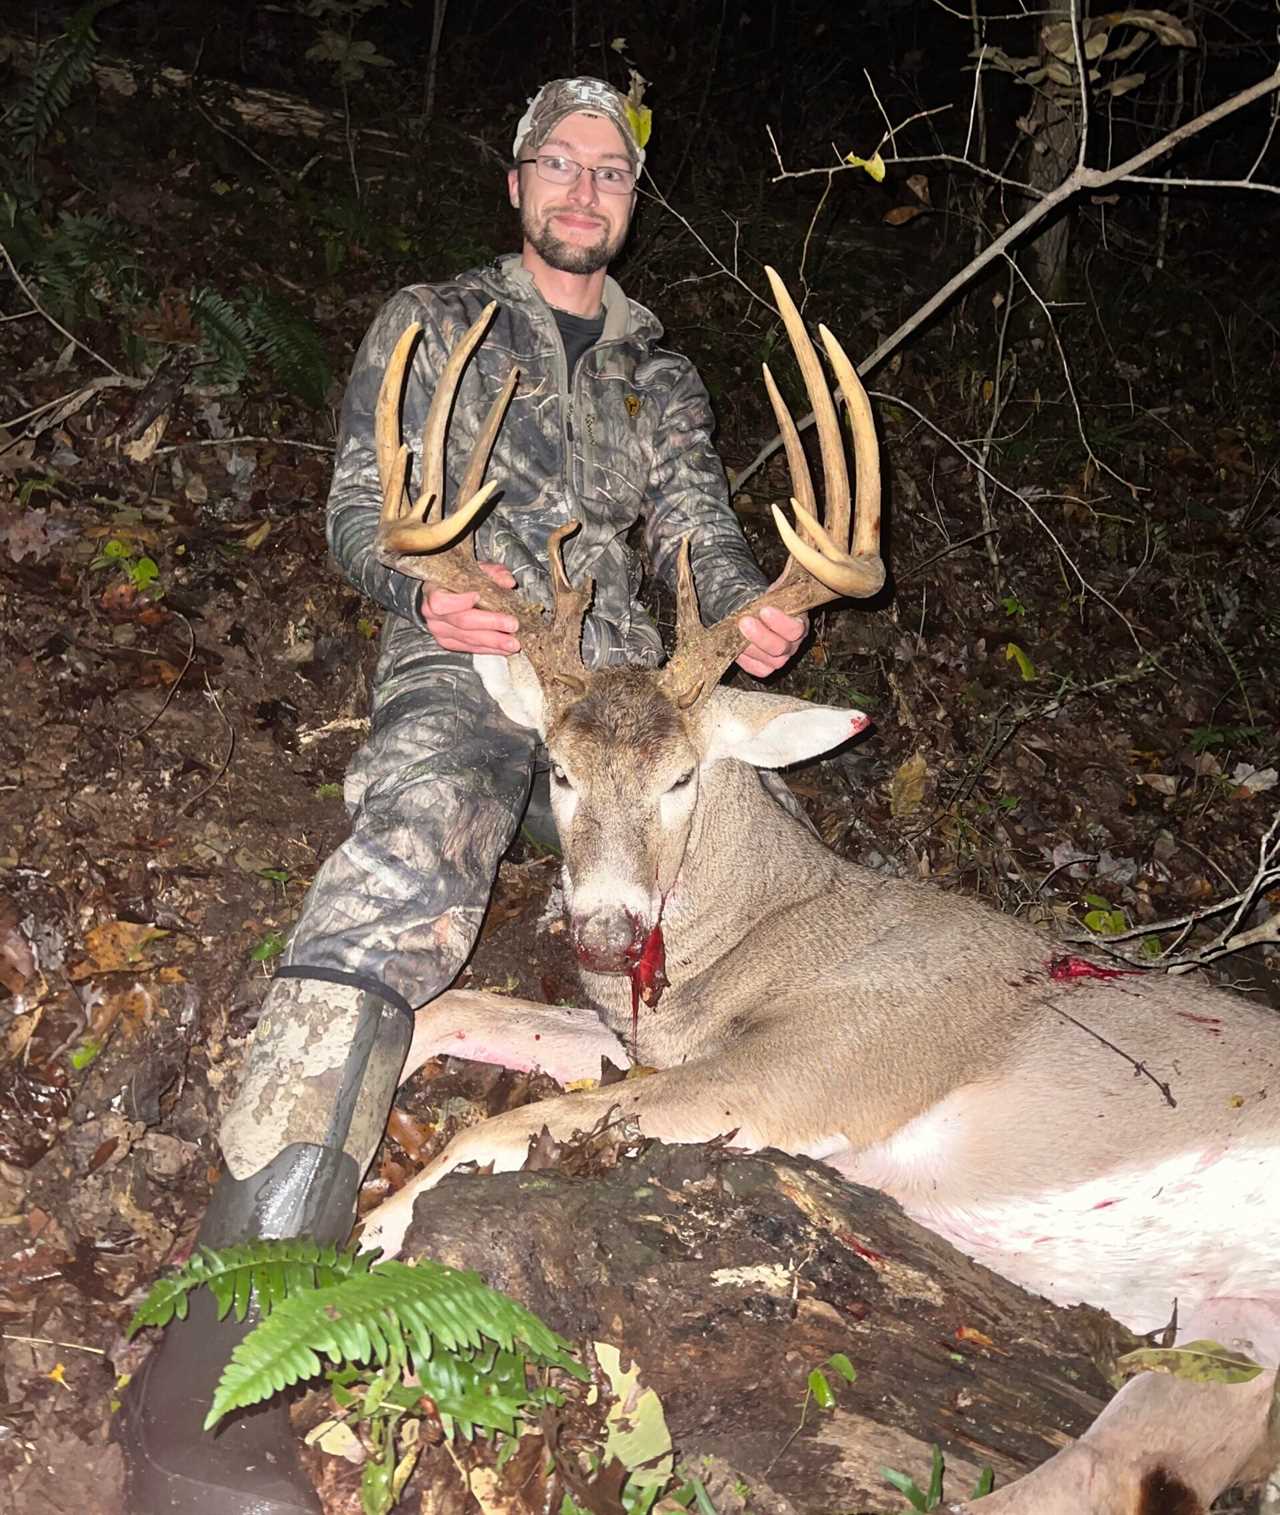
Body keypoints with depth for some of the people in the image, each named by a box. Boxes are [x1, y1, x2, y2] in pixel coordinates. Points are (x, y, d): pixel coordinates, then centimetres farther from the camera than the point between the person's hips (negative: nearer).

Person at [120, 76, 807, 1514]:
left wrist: (748, 606, -10)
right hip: (461, 652, -7)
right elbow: (358, 506, 7)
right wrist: (422, 582, -17)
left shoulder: (659, 369, 26)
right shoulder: (435, 320, 16)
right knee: (402, 876, -33)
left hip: (619, 668, 7)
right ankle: (218, 1360, -41)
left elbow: (693, 519, 14)